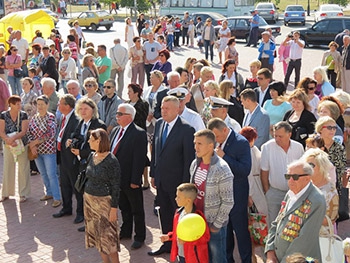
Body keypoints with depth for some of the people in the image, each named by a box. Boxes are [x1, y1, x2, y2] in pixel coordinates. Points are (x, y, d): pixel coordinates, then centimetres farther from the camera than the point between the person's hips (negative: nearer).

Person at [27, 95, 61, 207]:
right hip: (36, 151, 6)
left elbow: (50, 134, -18)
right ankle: (49, 193, 32)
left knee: (51, 174, -5)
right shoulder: (34, 118, 6)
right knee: (43, 174, 16)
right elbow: (29, 132, 6)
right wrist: (32, 145, -11)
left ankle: (57, 198, 1)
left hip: (48, 150, -6)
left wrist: (35, 142, -16)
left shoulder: (51, 117, -11)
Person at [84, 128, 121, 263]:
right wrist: (86, 195, 13)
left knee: (108, 236, 0)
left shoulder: (111, 161, -17)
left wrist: (114, 207, -16)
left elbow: (115, 186, -15)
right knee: (96, 233, 13)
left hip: (104, 201, -7)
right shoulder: (92, 157, 3)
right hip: (89, 199, 7)